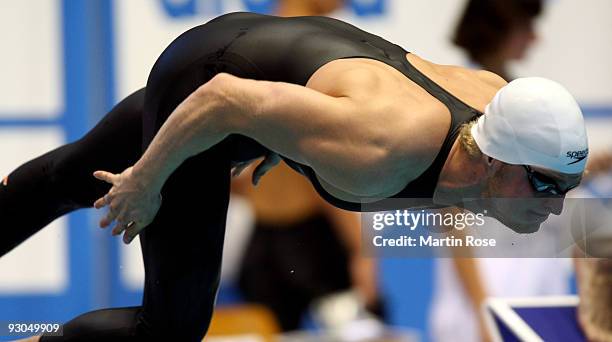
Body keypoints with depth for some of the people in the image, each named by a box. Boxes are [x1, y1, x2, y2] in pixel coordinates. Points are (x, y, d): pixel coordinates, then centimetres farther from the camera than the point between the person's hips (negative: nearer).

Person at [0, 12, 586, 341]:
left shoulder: (494, 101, -23)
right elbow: (227, 99, -35)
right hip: (199, 84, -7)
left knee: (78, 175, 31)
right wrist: (146, 182, -19)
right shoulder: (378, 155, -45)